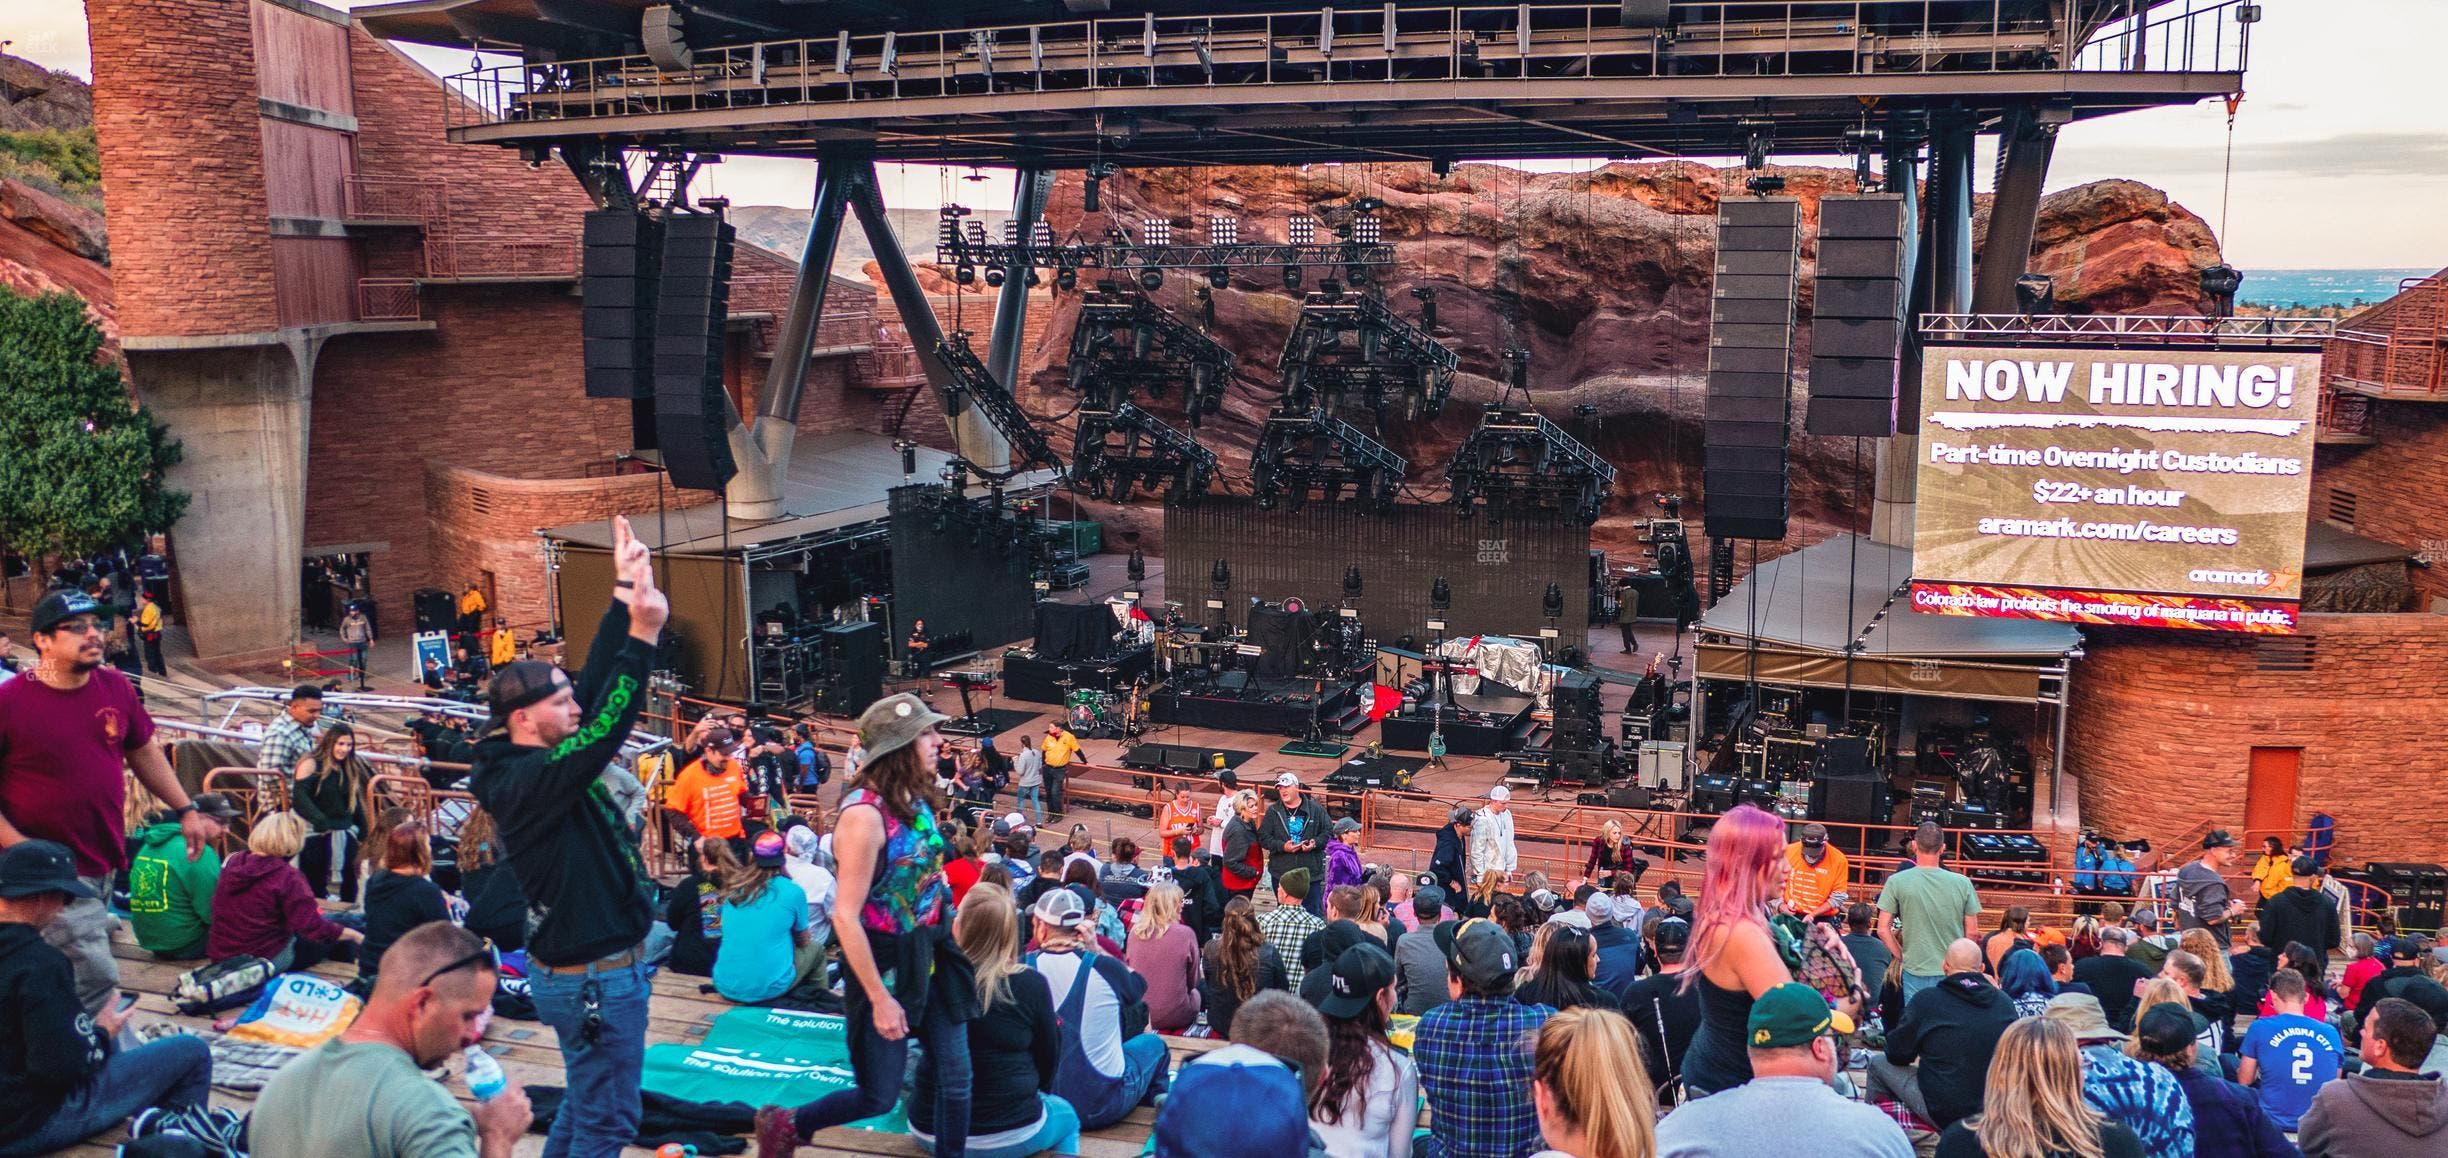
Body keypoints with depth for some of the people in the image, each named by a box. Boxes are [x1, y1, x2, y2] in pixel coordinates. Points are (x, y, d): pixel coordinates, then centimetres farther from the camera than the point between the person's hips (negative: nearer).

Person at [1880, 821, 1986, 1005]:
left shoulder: (1896, 882, -7)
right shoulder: (1963, 883, -3)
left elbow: (1883, 930, -6)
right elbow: (1972, 932, 2)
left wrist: (1902, 957, 7)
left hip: (1915, 971, -1)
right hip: (1953, 972, 1)